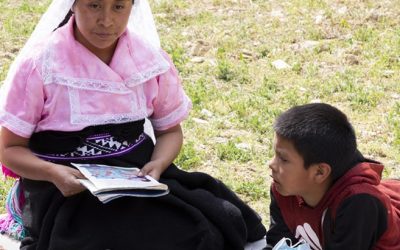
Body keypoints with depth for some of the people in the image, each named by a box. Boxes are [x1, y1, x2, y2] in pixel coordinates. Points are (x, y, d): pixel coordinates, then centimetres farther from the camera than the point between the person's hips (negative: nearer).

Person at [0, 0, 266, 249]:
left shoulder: (151, 59, 1)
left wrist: (157, 165, -10)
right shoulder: (39, 63, -9)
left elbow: (170, 130, 13)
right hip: (66, 187, -4)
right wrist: (52, 173, -24)